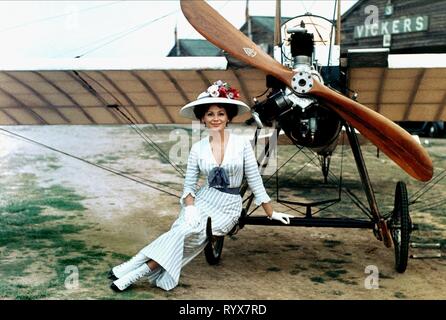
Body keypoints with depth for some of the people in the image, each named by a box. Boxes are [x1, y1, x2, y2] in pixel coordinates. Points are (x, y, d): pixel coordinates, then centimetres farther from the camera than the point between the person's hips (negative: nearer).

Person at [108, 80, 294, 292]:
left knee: (189, 232, -27)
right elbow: (189, 185, 3)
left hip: (228, 207, -2)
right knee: (184, 230, -29)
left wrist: (271, 213, 1)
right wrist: (190, 207, -17)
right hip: (204, 200, 2)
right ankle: (137, 266, -30)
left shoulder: (242, 144, -5)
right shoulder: (198, 149, 1)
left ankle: (138, 270, -25)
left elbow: (255, 181, -1)